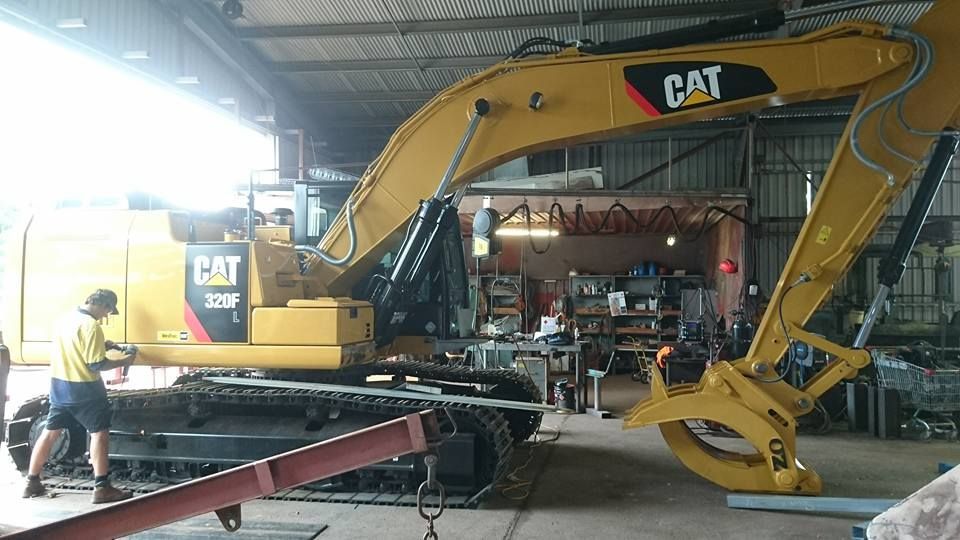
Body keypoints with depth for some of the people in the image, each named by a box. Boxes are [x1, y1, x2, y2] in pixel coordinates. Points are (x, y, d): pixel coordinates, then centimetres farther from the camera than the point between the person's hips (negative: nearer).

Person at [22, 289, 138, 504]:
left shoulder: (66, 319, 8)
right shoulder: (91, 326, -19)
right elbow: (96, 365, -19)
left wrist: (102, 345, 13)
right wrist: (123, 361, -7)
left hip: (58, 385, 8)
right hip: (83, 388, -8)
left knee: (50, 432, 17)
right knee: (99, 433, -2)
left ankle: (32, 483, 25)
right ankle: (102, 488, -3)